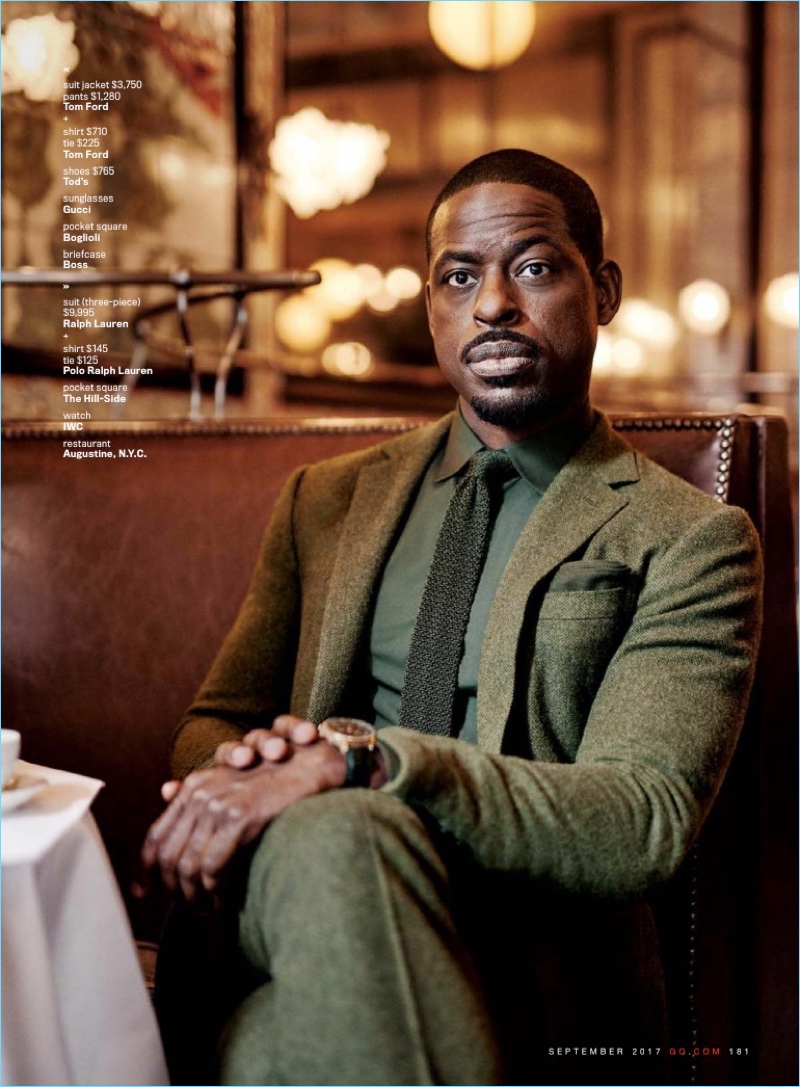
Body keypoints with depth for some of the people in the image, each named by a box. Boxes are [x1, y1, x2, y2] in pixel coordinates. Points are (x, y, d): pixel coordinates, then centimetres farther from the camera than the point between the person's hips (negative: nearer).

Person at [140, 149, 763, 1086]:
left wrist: (360, 756, -23)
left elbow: (648, 822, -9)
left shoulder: (688, 542, 4)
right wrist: (237, 775, -10)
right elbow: (213, 724, 17)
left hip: (532, 969, -3)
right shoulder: (325, 501, 19)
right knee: (334, 836, -33)